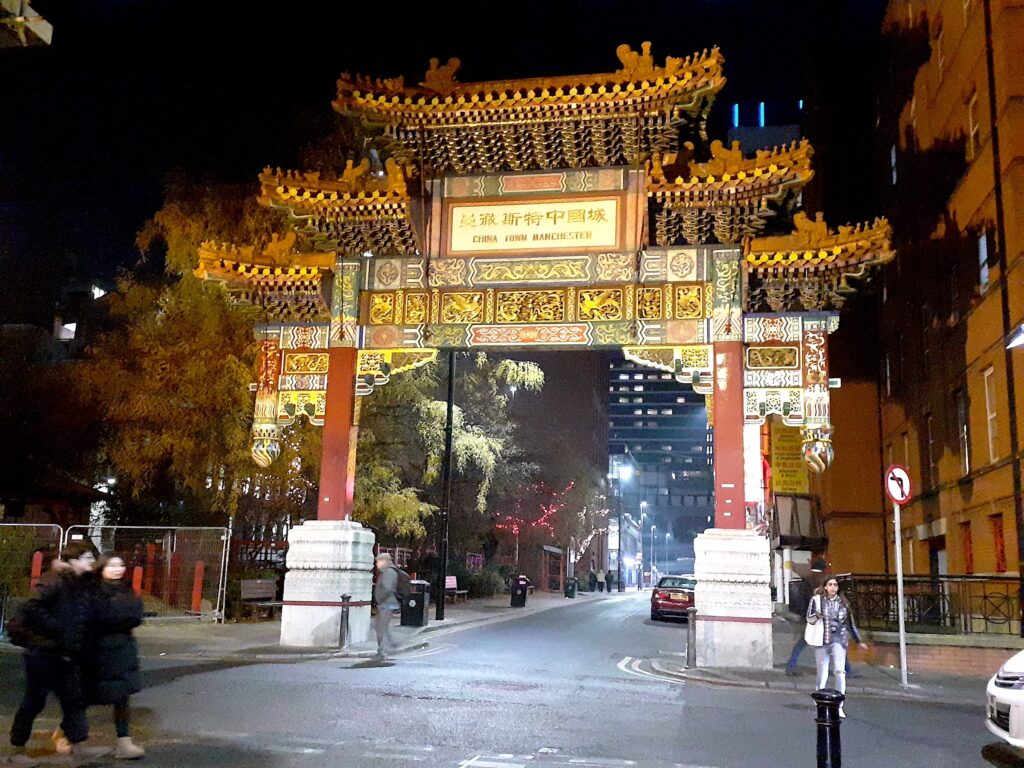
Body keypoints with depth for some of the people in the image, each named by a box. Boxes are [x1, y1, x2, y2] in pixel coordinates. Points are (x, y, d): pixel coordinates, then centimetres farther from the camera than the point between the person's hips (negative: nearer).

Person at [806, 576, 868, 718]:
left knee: (840, 671, -15)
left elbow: (850, 623, 17)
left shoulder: (843, 602, 8)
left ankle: (839, 705, -11)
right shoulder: (817, 599, 1)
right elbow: (809, 618, 1)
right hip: (822, 641, -1)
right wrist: (816, 617, -21)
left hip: (838, 640, 1)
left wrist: (859, 641, 21)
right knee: (822, 673, 2)